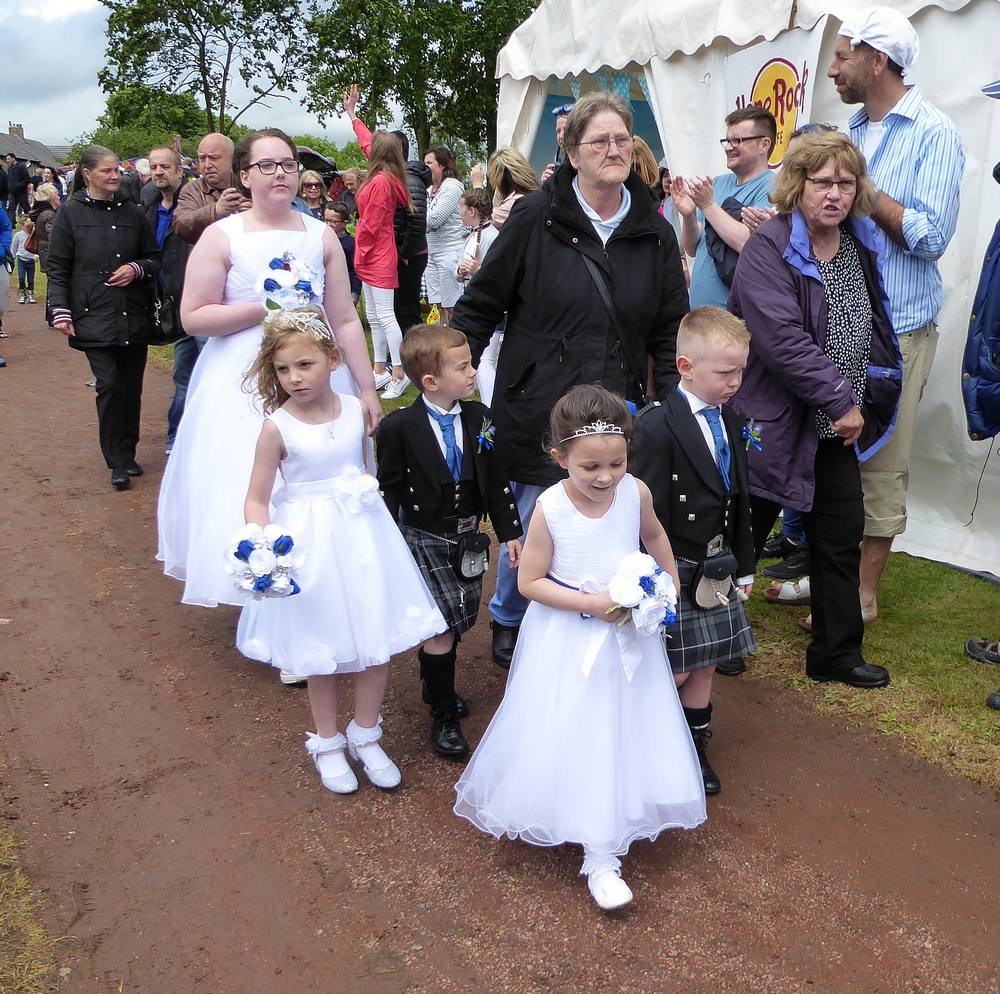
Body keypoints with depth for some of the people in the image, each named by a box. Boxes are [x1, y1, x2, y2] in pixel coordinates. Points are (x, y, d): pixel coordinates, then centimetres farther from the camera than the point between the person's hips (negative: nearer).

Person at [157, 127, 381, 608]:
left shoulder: (321, 236, 7)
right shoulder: (222, 236, -1)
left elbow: (345, 321, 6)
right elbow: (193, 317, -6)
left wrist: (367, 390, 3)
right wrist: (264, 308, -13)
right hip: (243, 384, -2)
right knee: (248, 494, 0)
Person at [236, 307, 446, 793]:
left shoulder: (356, 409, -3)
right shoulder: (277, 427, -13)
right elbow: (257, 500, -10)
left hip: (362, 534, 4)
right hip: (312, 543, -3)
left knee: (377, 641, 9)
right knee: (323, 652, 10)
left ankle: (365, 736, 32)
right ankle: (327, 743, 33)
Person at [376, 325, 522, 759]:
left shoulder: (479, 418, 0)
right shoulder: (400, 426, -13)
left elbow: (496, 480, 5)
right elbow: (388, 488, -7)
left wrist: (510, 532, 5)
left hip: (468, 536, 5)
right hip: (424, 539, -5)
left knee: (457, 620, 14)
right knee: (443, 625, -5)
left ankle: (436, 686, 40)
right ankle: (443, 715, 12)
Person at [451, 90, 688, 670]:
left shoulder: (654, 233, 6)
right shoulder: (537, 218, -5)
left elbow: (670, 332, 9)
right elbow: (481, 304, 0)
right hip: (539, 410, -3)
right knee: (533, 520, 7)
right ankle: (508, 622, 35)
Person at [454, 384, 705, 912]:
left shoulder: (636, 492, -11)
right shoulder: (551, 508, -20)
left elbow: (654, 535, 13)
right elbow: (530, 581, -14)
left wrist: (670, 584, 8)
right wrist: (591, 604, -22)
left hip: (628, 636, 4)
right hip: (568, 643, -3)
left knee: (622, 738, 12)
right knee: (569, 740, 4)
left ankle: (601, 855, 32)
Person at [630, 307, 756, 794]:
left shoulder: (730, 421, 7)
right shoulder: (657, 426, -19)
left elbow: (738, 500, 14)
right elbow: (649, 512, -19)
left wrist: (743, 567, 16)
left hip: (717, 568, 7)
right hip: (674, 571, -7)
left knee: (705, 663, 16)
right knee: (673, 670, 0)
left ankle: (694, 748, 33)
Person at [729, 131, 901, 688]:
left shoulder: (862, 247, 8)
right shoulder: (769, 250, -16)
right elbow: (782, 339, -26)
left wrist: (867, 396, 9)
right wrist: (840, 400, -23)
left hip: (837, 431, 7)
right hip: (772, 425, -7)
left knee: (841, 538, 11)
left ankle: (837, 653, 26)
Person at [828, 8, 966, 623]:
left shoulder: (935, 134, -8)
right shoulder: (854, 132, 14)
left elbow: (930, 237, -16)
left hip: (897, 326, -7)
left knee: (880, 464, 1)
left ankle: (864, 593, 12)